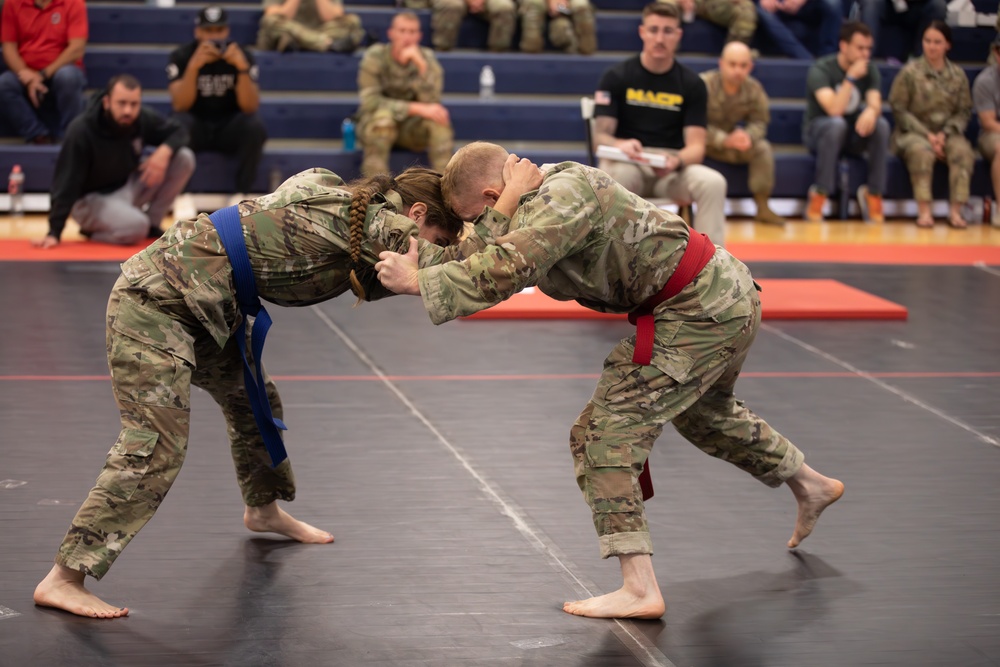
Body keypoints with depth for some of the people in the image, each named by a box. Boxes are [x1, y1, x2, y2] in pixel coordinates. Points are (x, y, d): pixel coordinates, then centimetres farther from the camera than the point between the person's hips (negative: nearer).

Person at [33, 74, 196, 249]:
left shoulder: (144, 118, -13)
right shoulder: (81, 131, -26)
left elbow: (178, 131, 2)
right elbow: (66, 185, -25)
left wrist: (164, 150, -23)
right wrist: (54, 233, -28)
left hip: (127, 187, 6)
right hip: (92, 199, -6)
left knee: (184, 158, -12)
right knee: (135, 228, -36)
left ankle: (151, 225, 1)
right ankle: (92, 231, -3)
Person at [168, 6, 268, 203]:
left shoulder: (242, 56, -8)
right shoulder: (182, 56, -9)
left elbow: (250, 107, -18)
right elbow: (180, 105, -22)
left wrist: (242, 68, -33)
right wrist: (194, 66, -35)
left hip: (230, 127, 1)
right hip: (196, 127, -1)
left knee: (255, 126, -30)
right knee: (179, 124, -34)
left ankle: (241, 195, -22)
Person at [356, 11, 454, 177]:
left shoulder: (426, 58, -6)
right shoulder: (375, 56, -12)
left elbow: (431, 103, -19)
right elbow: (370, 101, -24)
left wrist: (421, 65, -32)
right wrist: (417, 108, -33)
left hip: (412, 129, 2)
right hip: (376, 126, -2)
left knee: (439, 119, -27)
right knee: (383, 116, -36)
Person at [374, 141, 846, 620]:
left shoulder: (563, 195, -23)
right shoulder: (540, 199, 8)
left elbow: (503, 271, -34)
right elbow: (479, 254, -1)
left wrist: (416, 281, -28)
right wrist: (416, 255, -15)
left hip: (700, 311, -11)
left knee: (605, 433, -11)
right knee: (703, 412, 34)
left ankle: (639, 590, -13)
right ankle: (810, 487, 56)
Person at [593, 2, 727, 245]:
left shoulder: (692, 84, 5)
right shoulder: (616, 77, 1)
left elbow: (696, 146, -2)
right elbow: (600, 136, -4)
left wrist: (677, 161, -27)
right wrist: (621, 145, -29)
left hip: (672, 168, 2)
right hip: (627, 164, -2)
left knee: (713, 182, -29)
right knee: (615, 177, -38)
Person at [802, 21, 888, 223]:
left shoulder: (870, 70, 0)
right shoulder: (821, 70, -17)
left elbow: (875, 103, -16)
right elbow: (834, 110, -29)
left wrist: (871, 111, -41)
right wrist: (851, 77, -31)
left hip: (852, 137, 4)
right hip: (819, 132, -4)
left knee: (881, 124, -28)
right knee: (837, 124, -40)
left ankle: (873, 193, -18)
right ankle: (819, 195, -30)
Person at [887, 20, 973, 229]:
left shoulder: (958, 75, 9)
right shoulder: (910, 72, -1)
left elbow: (964, 111, 7)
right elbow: (899, 109, -3)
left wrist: (945, 134, -11)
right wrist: (927, 135, -12)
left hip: (947, 132, 3)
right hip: (913, 133, -2)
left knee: (963, 151, -30)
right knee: (921, 151, -37)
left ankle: (955, 211, -30)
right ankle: (924, 211, -37)